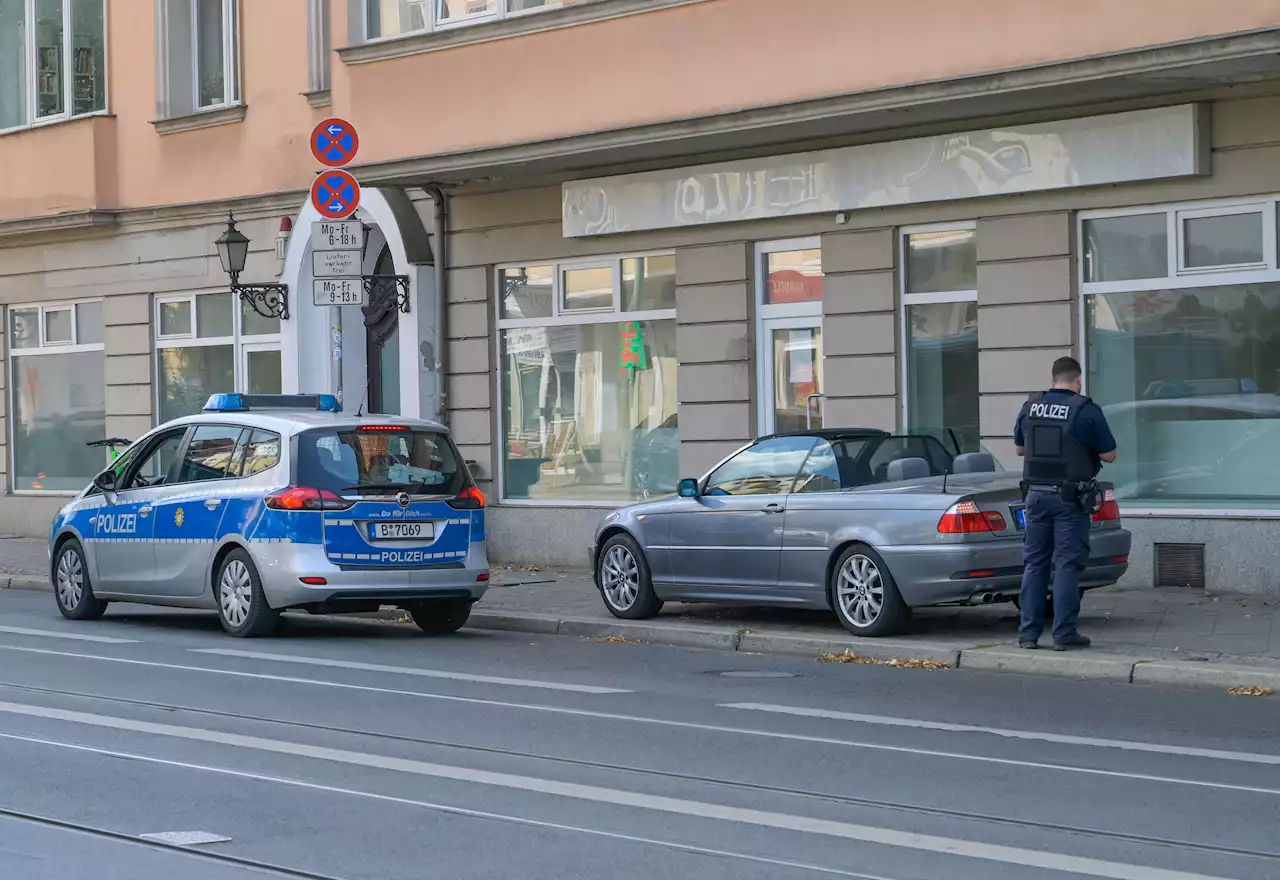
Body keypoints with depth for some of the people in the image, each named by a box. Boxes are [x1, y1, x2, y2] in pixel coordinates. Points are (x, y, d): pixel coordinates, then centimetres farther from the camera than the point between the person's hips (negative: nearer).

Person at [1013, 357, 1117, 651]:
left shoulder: (1030, 407, 4)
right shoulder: (1086, 410, -9)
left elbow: (1020, 448, 17)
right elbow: (1108, 455, -4)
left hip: (1036, 493, 4)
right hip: (1070, 498, -4)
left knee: (1034, 563, 9)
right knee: (1067, 565, 0)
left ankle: (1028, 632, 8)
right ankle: (1064, 634, -1)